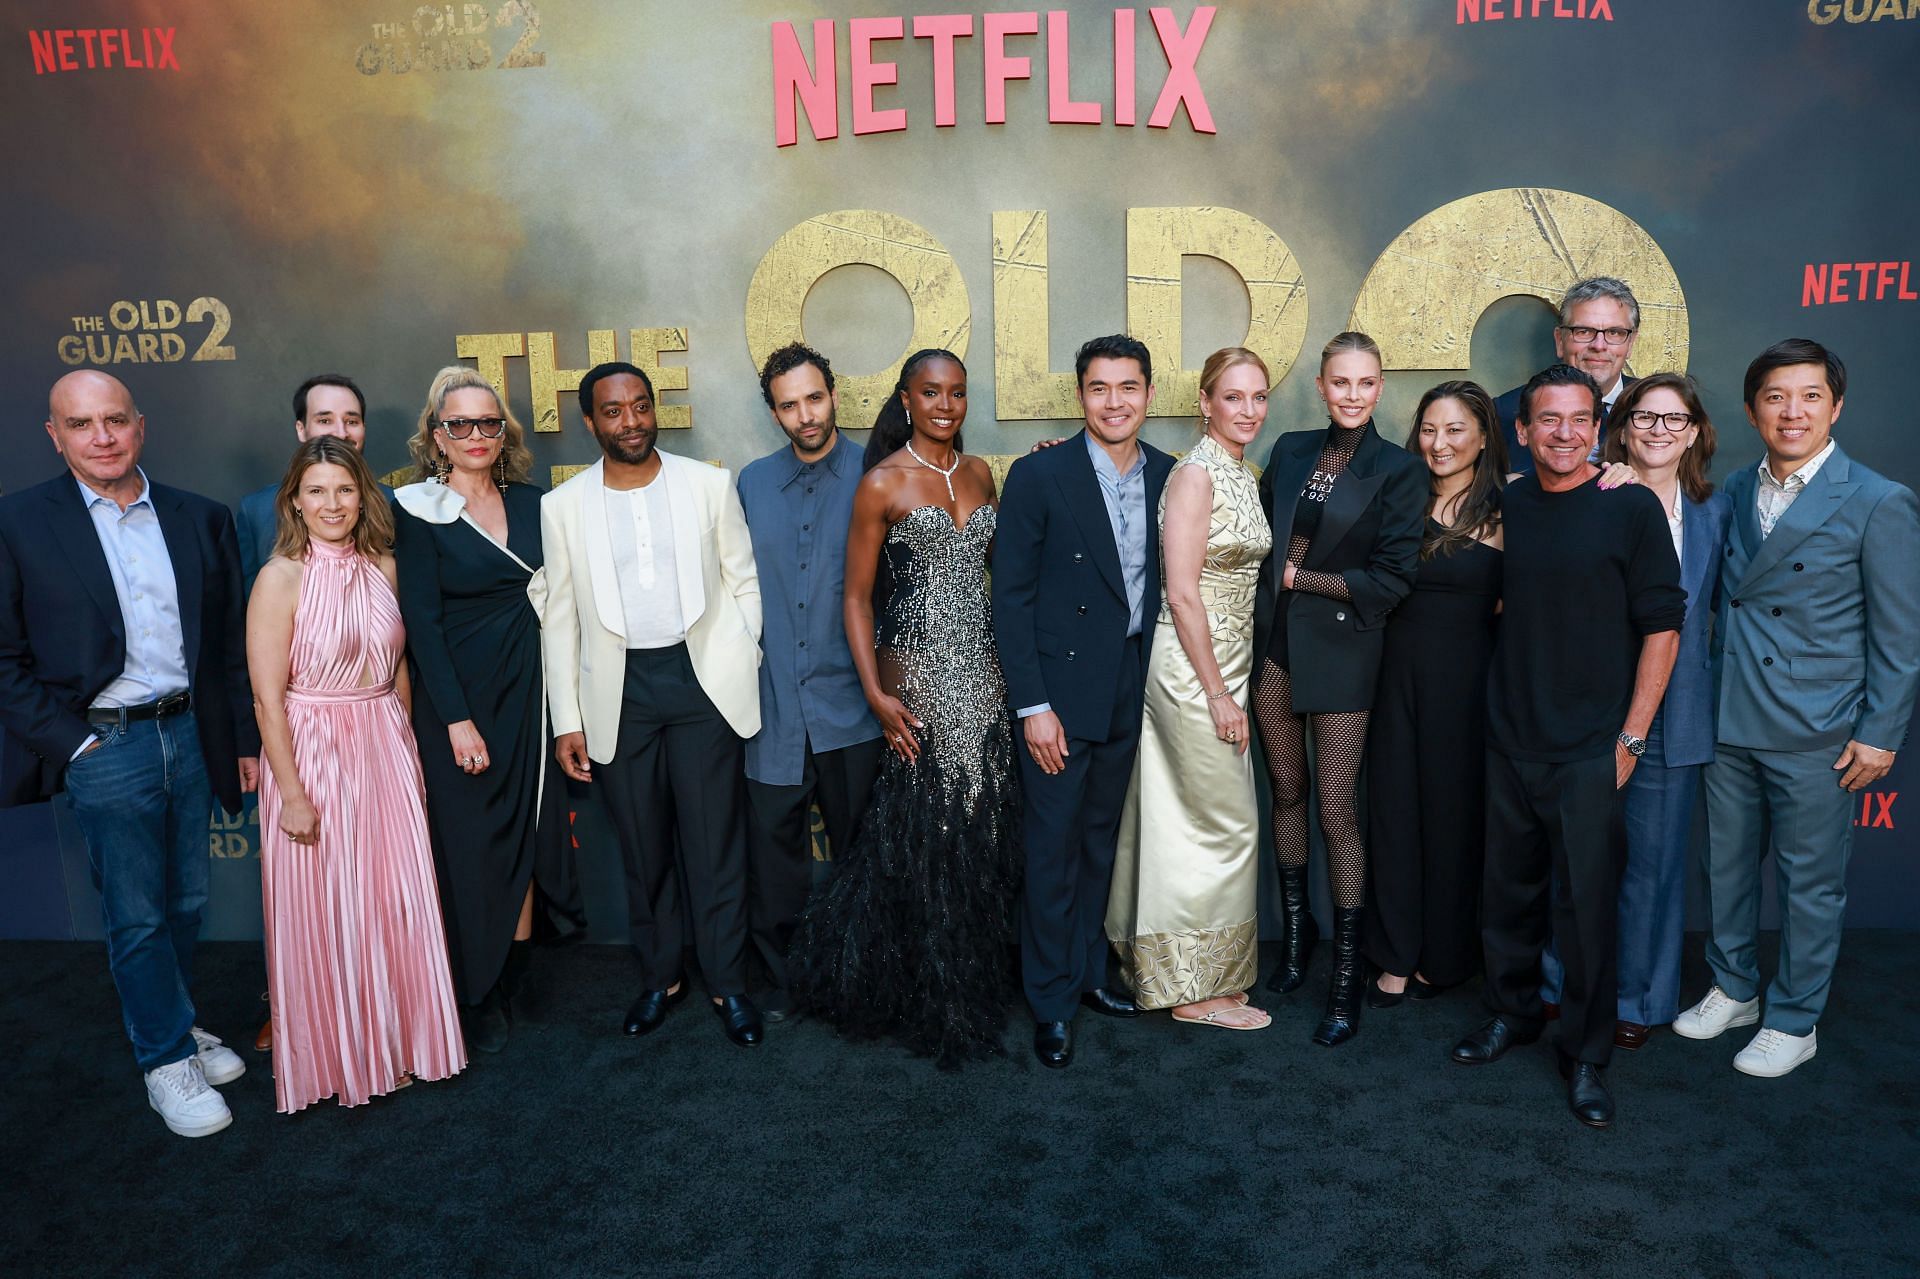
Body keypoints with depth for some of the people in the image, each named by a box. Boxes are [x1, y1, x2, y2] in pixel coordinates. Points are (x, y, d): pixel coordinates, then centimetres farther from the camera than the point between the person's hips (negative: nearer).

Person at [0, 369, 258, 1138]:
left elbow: (228, 642, 7)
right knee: (136, 917, 6)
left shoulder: (199, 519, 4)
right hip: (104, 748, -3)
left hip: (190, 735, 3)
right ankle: (167, 1061, 22)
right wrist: (68, 741, -10)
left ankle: (176, 1026, 35)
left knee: (186, 903, 15)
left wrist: (244, 739, 7)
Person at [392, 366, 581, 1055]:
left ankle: (509, 985, 23)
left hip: (527, 693, 5)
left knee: (528, 836, 8)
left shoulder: (528, 502, 7)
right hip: (457, 696, -4)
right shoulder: (418, 510, -6)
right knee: (471, 846, 2)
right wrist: (458, 719, -15)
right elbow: (421, 619, -10)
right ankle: (474, 998, 18)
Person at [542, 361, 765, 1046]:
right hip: (620, 692, 1)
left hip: (702, 680, -1)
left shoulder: (710, 484, 1)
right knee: (642, 847, 11)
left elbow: (743, 583, 6)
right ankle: (659, 976, 29)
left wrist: (742, 666, -1)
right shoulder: (563, 505, 2)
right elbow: (559, 618, 5)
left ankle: (727, 983, 19)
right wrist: (566, 720, 3)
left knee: (715, 843, 3)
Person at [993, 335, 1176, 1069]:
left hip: (1132, 694, 5)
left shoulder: (1168, 477, 3)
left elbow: (1170, 582, 9)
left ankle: (1087, 973, 34)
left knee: (1103, 843, 17)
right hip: (1061, 694, -4)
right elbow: (1011, 598, -10)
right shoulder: (1039, 476, -10)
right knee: (1053, 852, 5)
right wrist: (1033, 706, -14)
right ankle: (1050, 1002, 21)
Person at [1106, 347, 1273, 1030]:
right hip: (1193, 669, -8)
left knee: (1187, 824, 14)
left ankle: (1169, 970, 26)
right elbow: (1181, 593, -18)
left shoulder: (1243, 475, 12)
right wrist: (1218, 692, -17)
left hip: (1225, 667, 8)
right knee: (1229, 825, -1)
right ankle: (1197, 990, 13)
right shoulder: (1194, 474, -15)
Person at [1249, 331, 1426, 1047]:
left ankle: (1347, 973, 11)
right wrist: (1269, 588, -2)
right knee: (1286, 792, 14)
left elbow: (1393, 580, -11)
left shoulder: (1399, 472, -5)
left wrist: (1301, 576, -9)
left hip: (1340, 656, -4)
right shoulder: (1290, 452, 8)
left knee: (1336, 809, -2)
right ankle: (1295, 931, 32)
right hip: (1273, 645, 4)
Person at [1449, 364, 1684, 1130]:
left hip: (1590, 749, -4)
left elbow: (1662, 627, -5)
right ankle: (1513, 1012, 34)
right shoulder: (1505, 506, 6)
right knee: (1507, 890, 14)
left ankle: (1586, 1054, 19)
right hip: (1510, 740, 4)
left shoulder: (1630, 508, -6)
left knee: (1585, 903, 2)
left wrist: (1631, 737, -8)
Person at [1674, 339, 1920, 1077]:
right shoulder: (1733, 492, 6)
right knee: (1727, 869, 16)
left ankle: (1793, 1021, 24)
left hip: (1816, 737, -4)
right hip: (1730, 724, 5)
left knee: (1810, 885, 8)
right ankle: (1733, 991, 34)